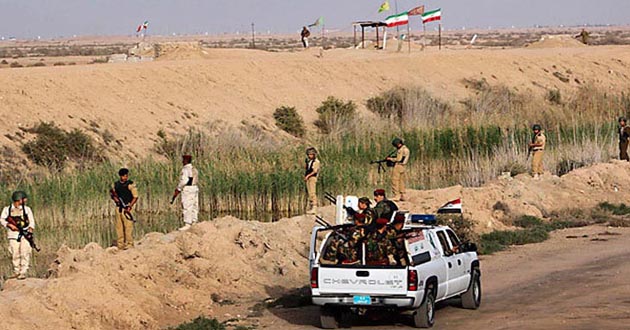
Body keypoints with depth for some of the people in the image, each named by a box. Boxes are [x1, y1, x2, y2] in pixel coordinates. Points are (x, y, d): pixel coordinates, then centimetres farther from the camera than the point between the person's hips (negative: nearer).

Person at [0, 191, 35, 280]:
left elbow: (31, 221, 6)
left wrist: (30, 229, -13)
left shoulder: (27, 209, 10)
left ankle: (23, 272, -9)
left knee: (25, 254, -10)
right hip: (13, 234, 0)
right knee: (15, 254, 0)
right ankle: (16, 271, 13)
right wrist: (9, 225, -13)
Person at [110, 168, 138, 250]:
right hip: (118, 208, 5)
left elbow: (135, 197, -6)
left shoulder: (130, 184, -5)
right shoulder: (115, 185, 10)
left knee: (128, 226, -9)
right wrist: (115, 198, 1)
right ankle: (120, 245, 10)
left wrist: (129, 207, -15)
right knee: (119, 226, 6)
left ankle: (129, 244, -8)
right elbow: (113, 194, 24)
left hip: (127, 208, -5)